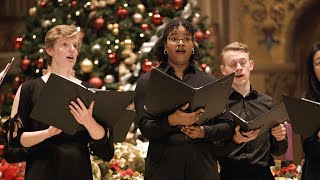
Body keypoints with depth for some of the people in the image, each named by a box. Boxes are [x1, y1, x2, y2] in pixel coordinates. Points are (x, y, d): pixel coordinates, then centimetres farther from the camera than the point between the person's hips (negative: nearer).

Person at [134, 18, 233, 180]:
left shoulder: (209, 81, 11)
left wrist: (204, 132, -11)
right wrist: (171, 120, -22)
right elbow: (145, 128, -4)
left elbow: (227, 127, 7)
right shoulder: (147, 81, 5)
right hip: (164, 166, -2)